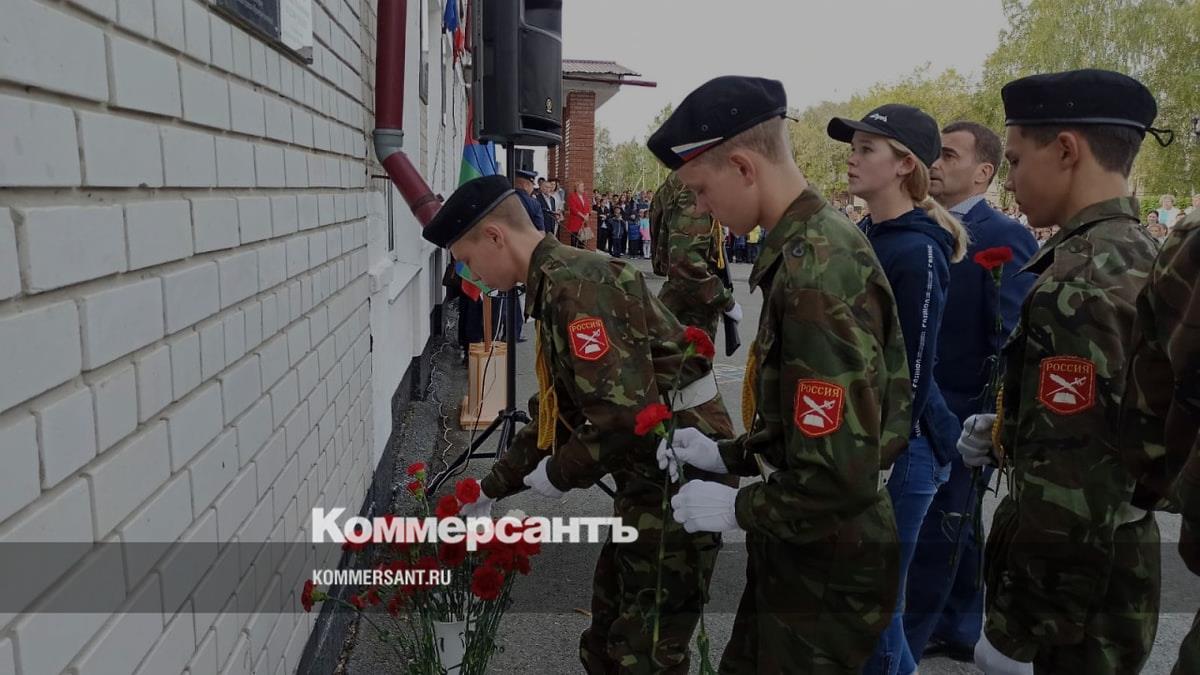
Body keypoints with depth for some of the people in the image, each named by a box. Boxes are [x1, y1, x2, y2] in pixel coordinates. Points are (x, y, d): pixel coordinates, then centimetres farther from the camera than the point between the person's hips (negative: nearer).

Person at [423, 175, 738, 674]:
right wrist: (493, 488, 22)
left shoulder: (574, 283, -20)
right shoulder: (559, 284, 13)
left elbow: (625, 412, -28)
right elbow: (555, 411, 21)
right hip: (654, 474, 10)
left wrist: (559, 474, -12)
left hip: (679, 476, -10)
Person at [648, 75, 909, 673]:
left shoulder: (816, 275, -28)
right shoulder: (816, 244, 3)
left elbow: (843, 477, -29)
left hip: (826, 571, -9)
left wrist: (736, 508, -15)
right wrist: (727, 454, 8)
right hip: (799, 553, 9)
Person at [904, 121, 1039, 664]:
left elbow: (1012, 342, -18)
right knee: (955, 527, 19)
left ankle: (900, 646, 17)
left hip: (962, 416, -7)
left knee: (934, 534, 3)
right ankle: (958, 631, 35)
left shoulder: (1003, 239, -15)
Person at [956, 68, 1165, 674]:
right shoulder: (1138, 256, 5)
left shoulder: (1080, 284, -25)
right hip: (1120, 557, 9)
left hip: (1075, 587, -9)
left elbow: (1065, 486, -28)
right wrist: (1008, 431, 5)